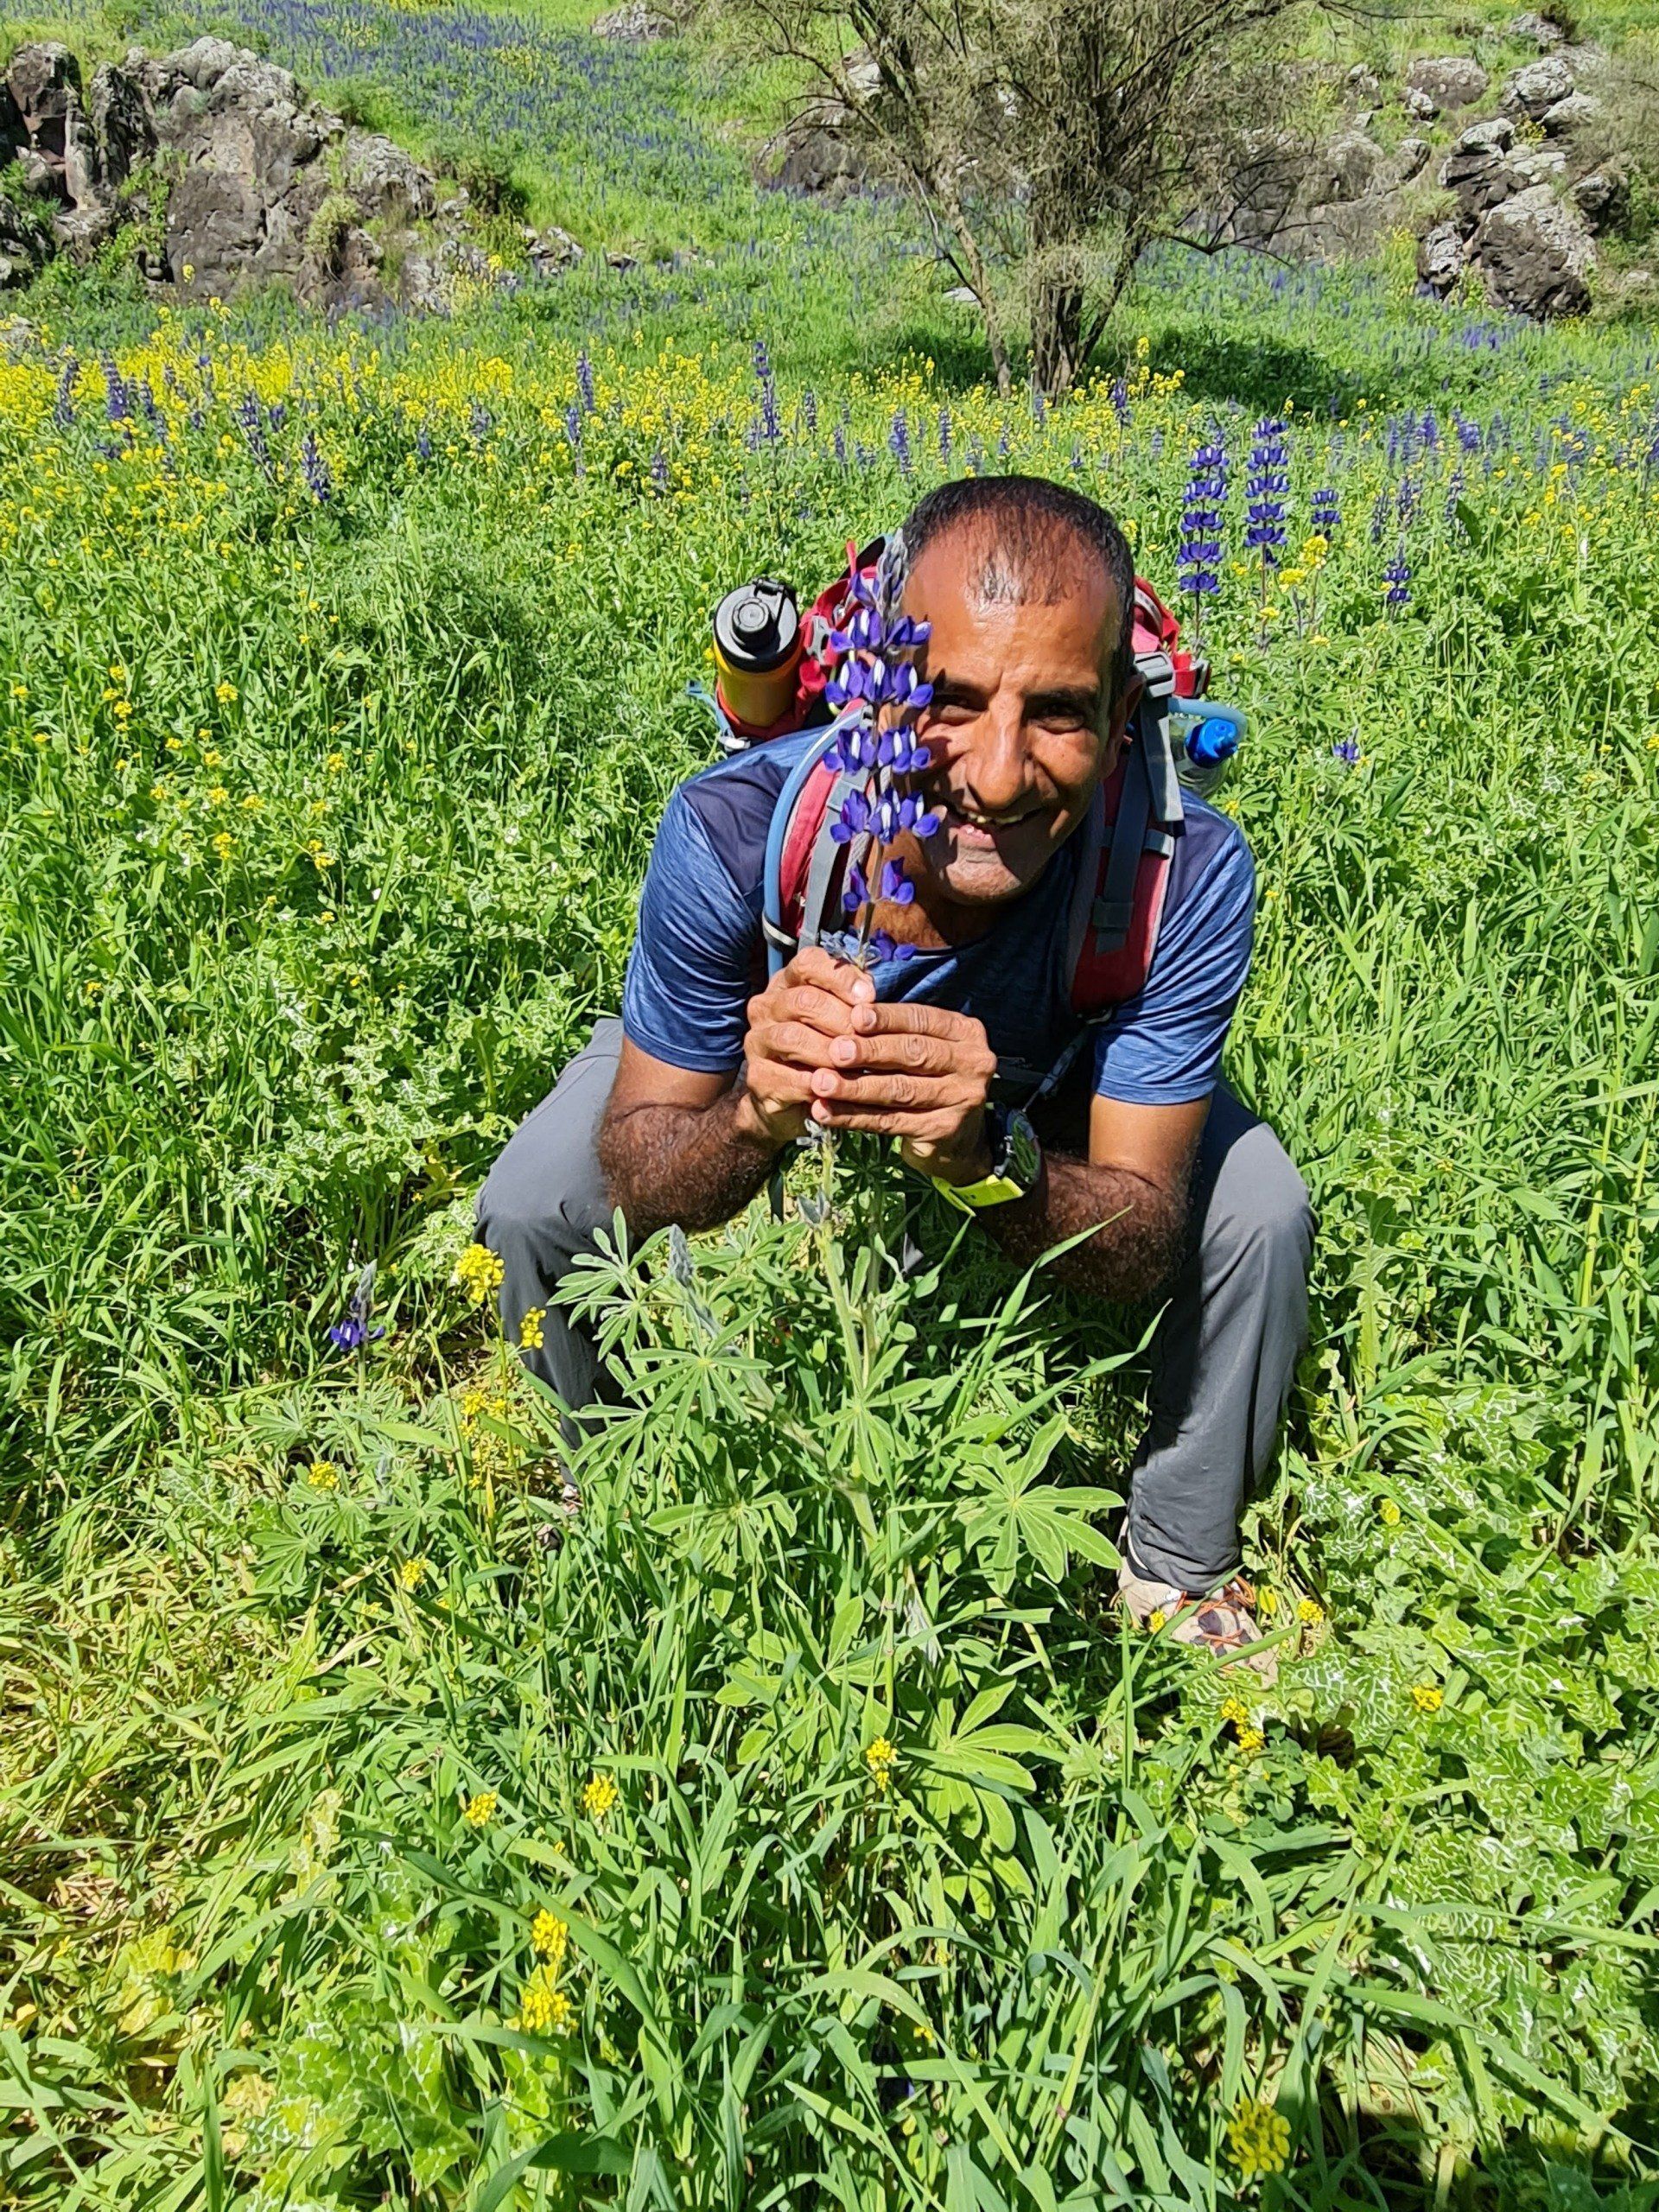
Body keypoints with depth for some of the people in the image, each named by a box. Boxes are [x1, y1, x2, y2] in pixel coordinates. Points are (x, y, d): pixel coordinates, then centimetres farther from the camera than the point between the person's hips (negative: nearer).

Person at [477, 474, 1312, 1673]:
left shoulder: (1189, 871, -38)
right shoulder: (731, 831, -39)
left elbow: (1143, 1247, -31)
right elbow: (635, 1180, -29)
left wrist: (988, 1155, -53)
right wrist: (756, 1116, -53)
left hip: (1049, 1098, 1)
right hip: (756, 1047, 0)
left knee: (1258, 1219, -18)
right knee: (530, 1208, -17)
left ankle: (1182, 1570, 11)